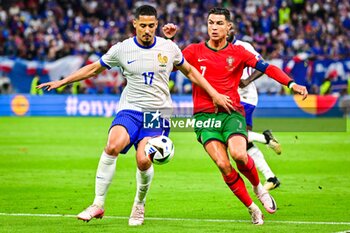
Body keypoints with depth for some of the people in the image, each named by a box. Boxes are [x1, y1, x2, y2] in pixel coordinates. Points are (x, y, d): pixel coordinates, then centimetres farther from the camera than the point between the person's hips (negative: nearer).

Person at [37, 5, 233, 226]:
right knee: (113, 146, -28)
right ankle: (98, 204, -19)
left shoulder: (169, 48, 3)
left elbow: (189, 71, 19)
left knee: (143, 160, -21)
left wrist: (214, 94, 18)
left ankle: (139, 206, 9)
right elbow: (94, 69, 12)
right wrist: (61, 82, 9)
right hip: (131, 109, 0)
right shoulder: (122, 49, 0)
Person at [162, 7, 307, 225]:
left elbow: (267, 68, 2)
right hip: (204, 115, 0)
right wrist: (168, 40, -8)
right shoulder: (195, 51, 7)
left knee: (239, 154, -26)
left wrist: (291, 83, -9)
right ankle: (252, 208, -2)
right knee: (223, 164, -18)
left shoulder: (238, 52, 7)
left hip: (232, 113, 0)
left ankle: (258, 186, 7)